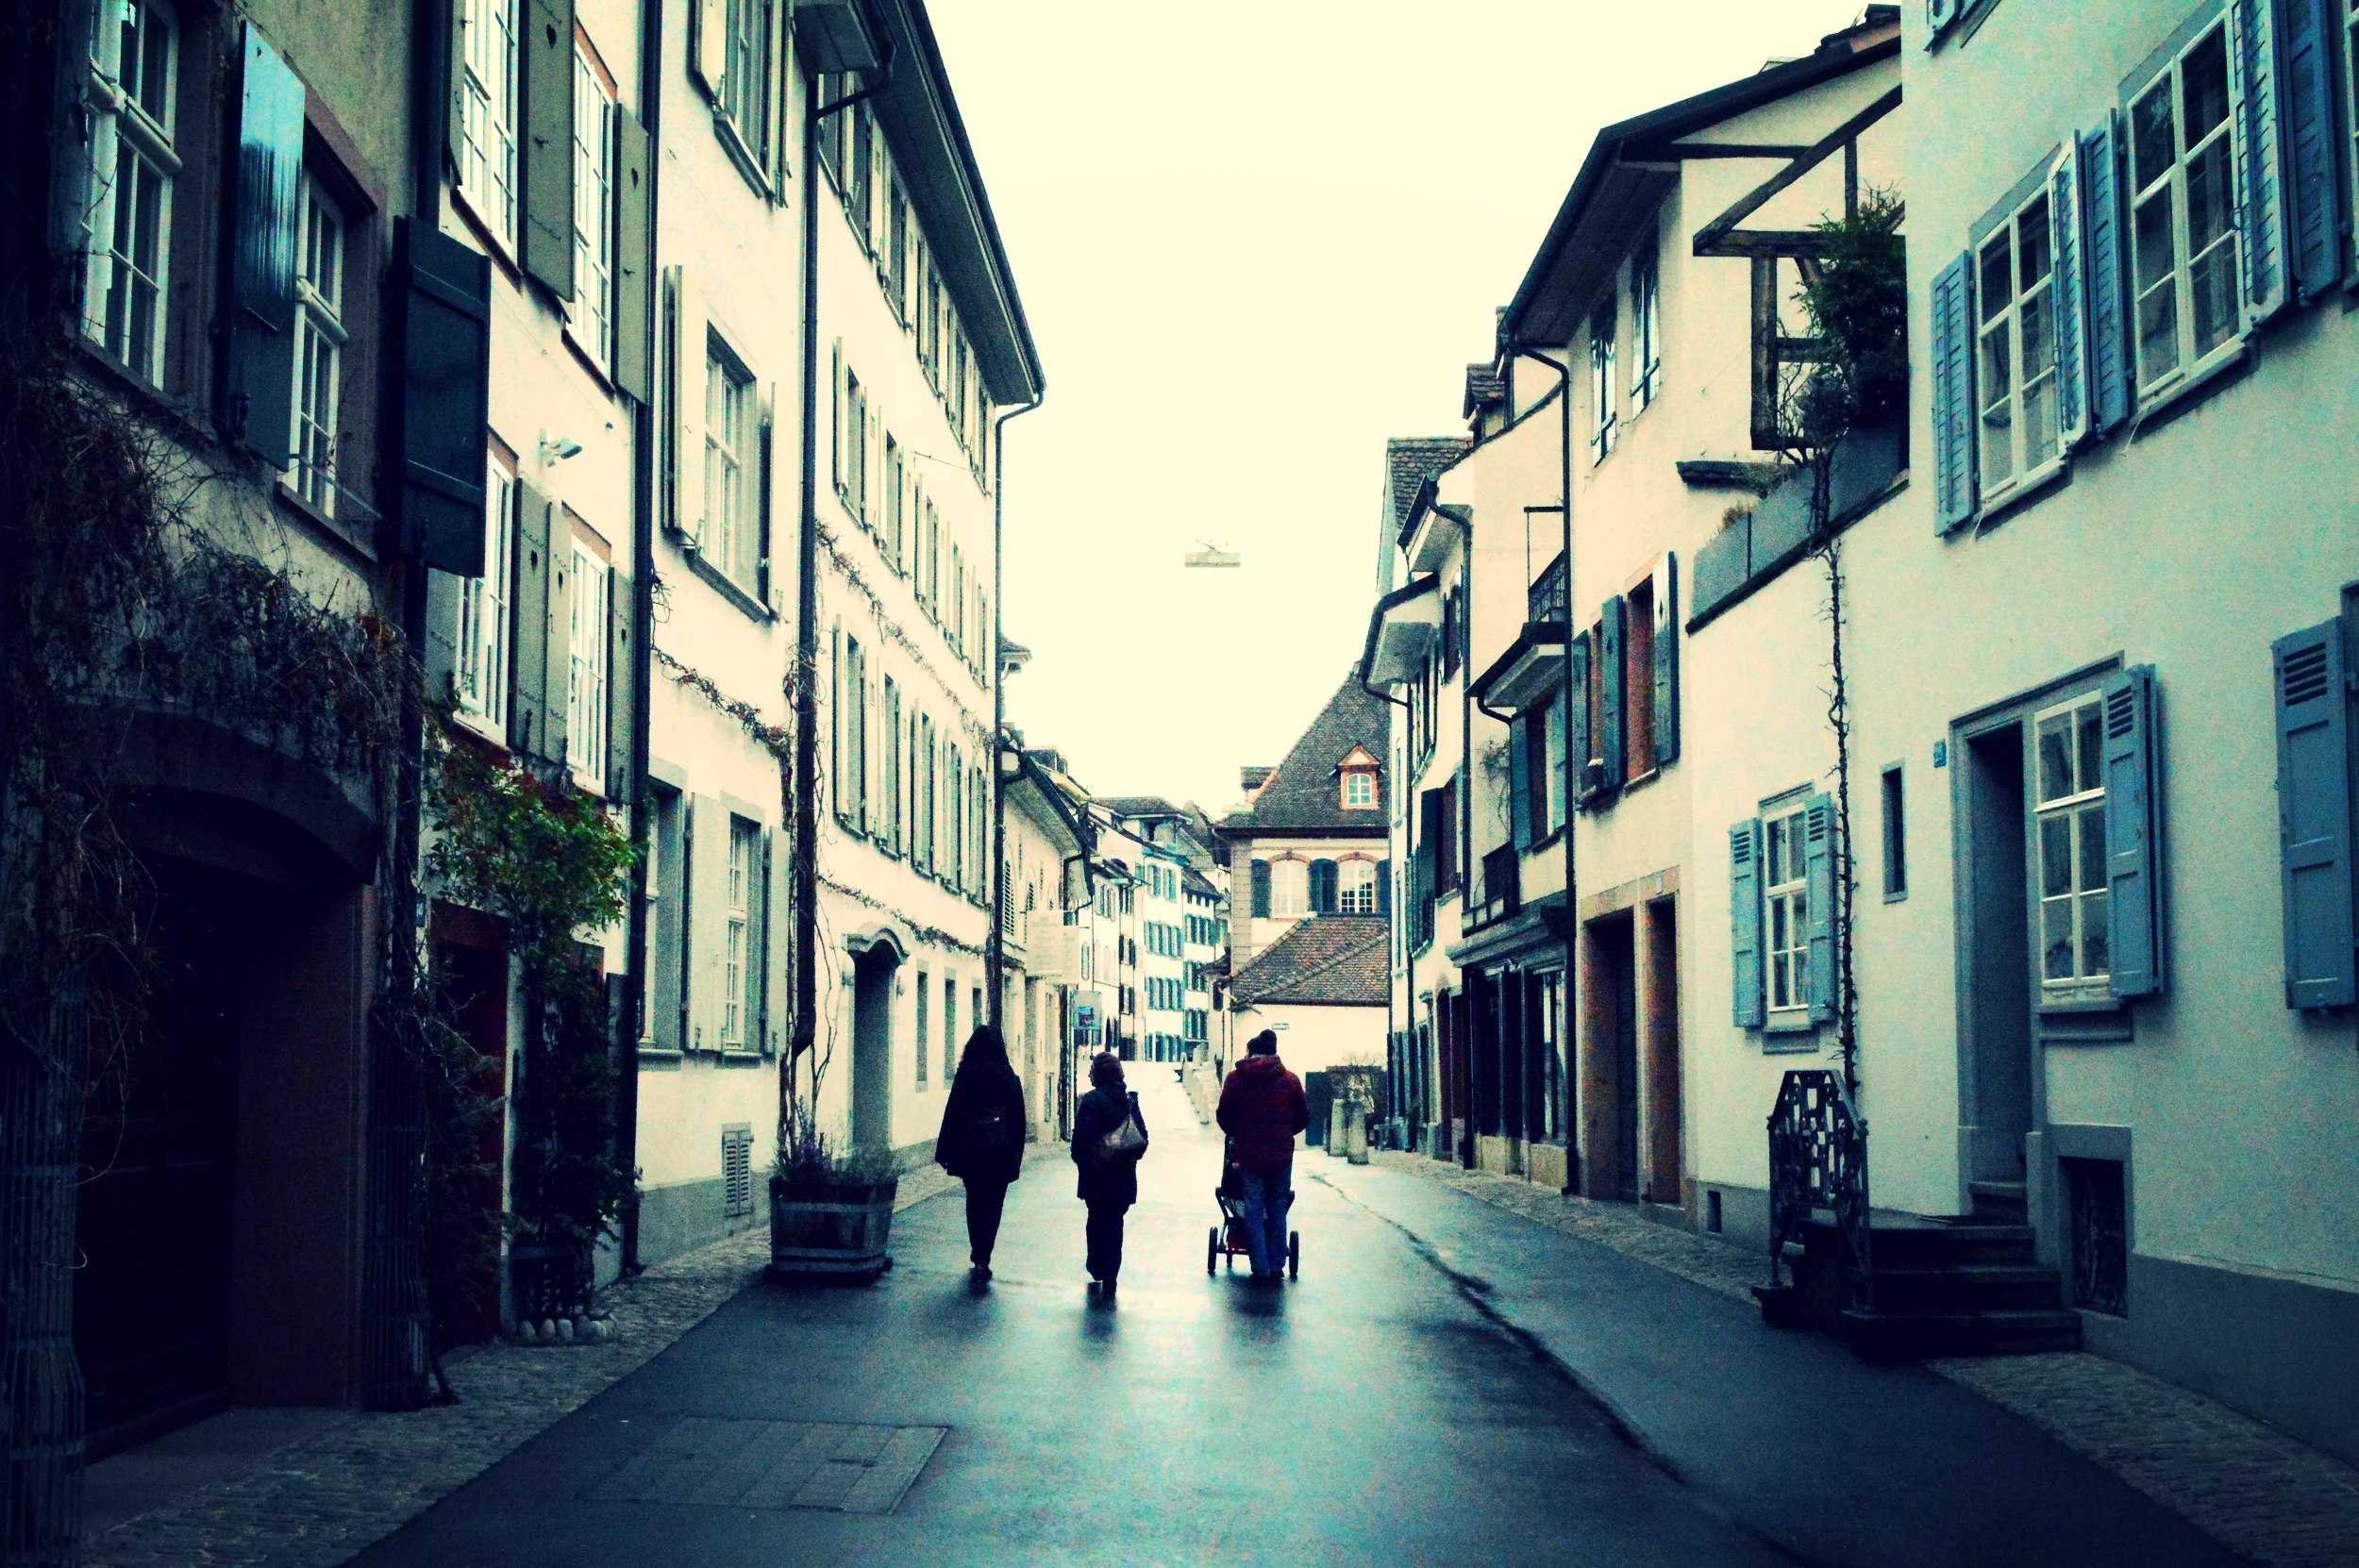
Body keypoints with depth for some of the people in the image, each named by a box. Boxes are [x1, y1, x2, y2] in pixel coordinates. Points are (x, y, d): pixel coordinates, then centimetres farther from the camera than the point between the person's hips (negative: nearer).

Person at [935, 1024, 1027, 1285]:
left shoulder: (965, 1075, -3)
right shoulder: (1009, 1076, 0)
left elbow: (952, 1113, -3)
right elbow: (1018, 1118, 3)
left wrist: (945, 1151, 3)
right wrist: (1016, 1153, 11)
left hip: (969, 1149, 0)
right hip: (1001, 1152, 0)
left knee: (974, 1202, 15)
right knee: (992, 1204, 4)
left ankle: (978, 1258, 20)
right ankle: (982, 1260, -7)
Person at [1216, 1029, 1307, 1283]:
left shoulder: (1236, 1078, -3)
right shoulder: (1290, 1080, 2)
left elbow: (1223, 1116, 2)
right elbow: (1303, 1117, 7)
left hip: (1248, 1154, -1)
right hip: (1281, 1154, 2)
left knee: (1253, 1212, 5)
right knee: (1277, 1210, 12)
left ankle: (1261, 1269, 1)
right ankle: (1277, 1267, 13)